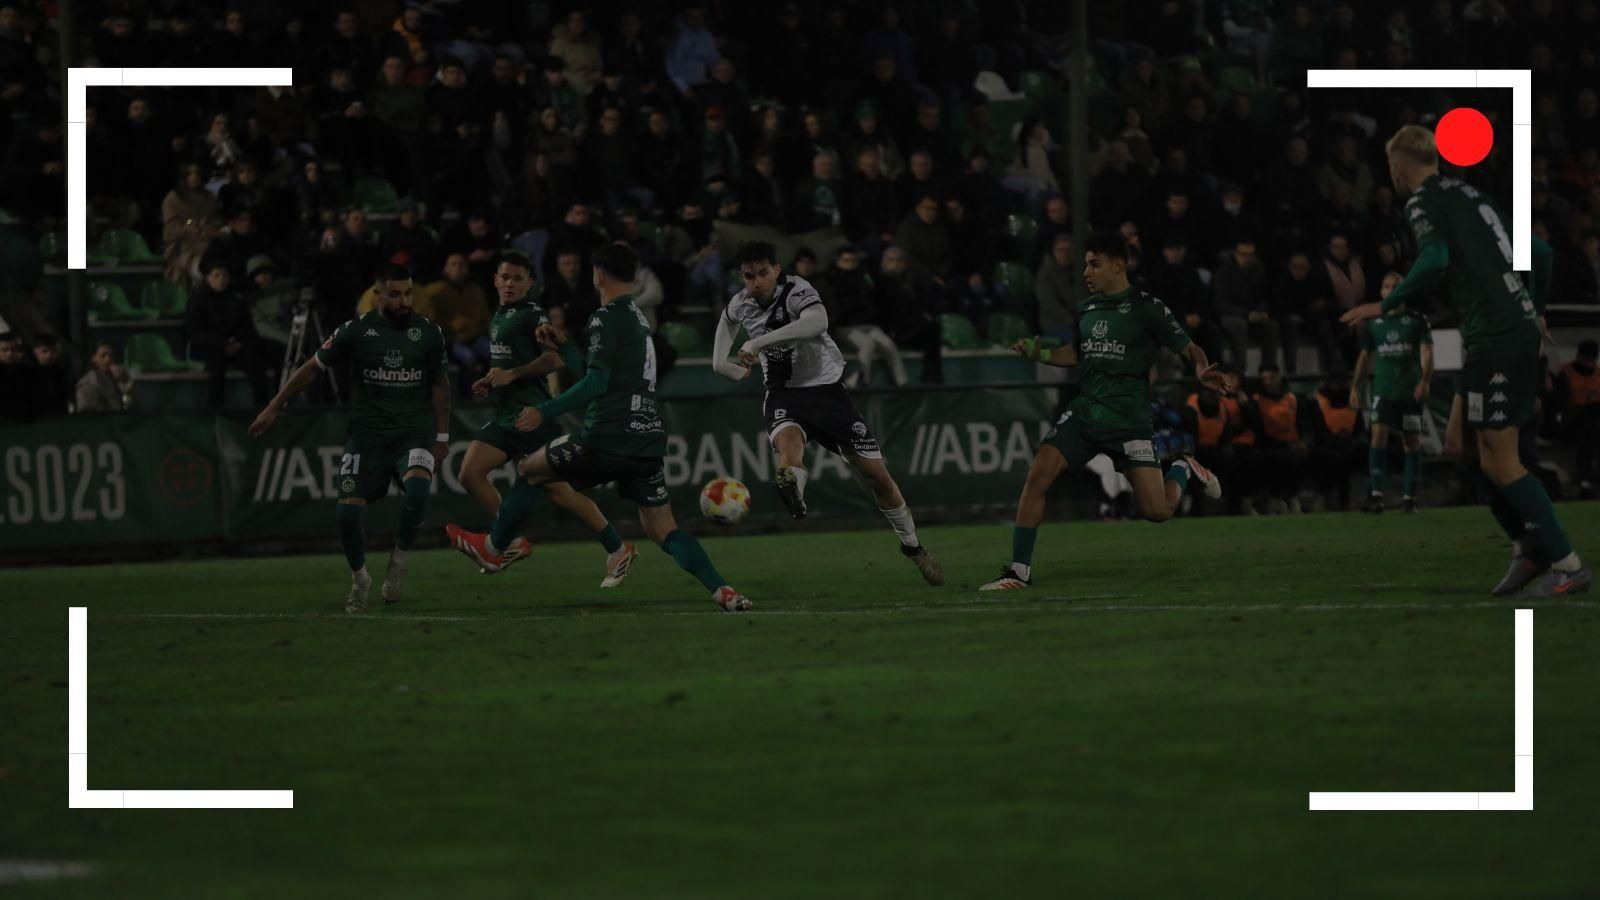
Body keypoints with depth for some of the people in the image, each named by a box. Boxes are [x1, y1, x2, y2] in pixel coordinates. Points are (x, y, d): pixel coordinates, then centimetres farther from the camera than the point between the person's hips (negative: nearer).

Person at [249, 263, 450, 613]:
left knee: (418, 486, -31)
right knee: (348, 509, -11)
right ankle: (359, 580, 16)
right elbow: (312, 368, 7)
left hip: (413, 431, 0)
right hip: (367, 435, 0)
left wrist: (441, 439, 13)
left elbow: (439, 384, 14)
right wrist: (273, 409, 7)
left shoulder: (428, 333, 1)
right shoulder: (356, 331, -4)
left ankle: (399, 559, -7)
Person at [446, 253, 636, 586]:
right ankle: (513, 542, 2)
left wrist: (512, 375, -17)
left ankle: (617, 550, 5)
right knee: (470, 473, -7)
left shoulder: (532, 315, -9)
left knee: (558, 491, -7)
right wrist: (490, 383, 15)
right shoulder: (499, 317, 19)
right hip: (505, 416, 9)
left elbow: (555, 358, -21)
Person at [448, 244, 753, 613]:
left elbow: (597, 382, -15)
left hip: (609, 437, -8)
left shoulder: (606, 319, -6)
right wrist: (563, 347, 33)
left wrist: (544, 411, -11)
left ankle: (493, 549, 28)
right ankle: (723, 591, -15)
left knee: (529, 470, 15)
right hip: (648, 438, 8)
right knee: (662, 529, 4)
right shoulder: (640, 319, 21)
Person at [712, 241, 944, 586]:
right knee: (787, 437, -36)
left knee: (876, 473, 2)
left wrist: (758, 342, -45)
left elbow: (817, 322, -45)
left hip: (825, 388, -3)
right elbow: (727, 321, 25)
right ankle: (792, 491, -68)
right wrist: (723, 362, 11)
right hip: (784, 394, 3)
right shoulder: (740, 305, -2)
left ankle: (912, 546, 23)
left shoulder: (797, 291, -21)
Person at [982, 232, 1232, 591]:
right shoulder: (1088, 308, 12)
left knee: (1156, 510, -9)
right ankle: (1020, 570, -8)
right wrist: (1039, 353, 11)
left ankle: (1184, 470, 26)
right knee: (1037, 476, -15)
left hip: (1128, 418, -5)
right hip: (1084, 410, 5)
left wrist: (1203, 372, -24)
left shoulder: (1146, 307, -5)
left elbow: (1189, 349, -2)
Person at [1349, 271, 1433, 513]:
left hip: (1411, 390, -1)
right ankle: (1376, 495, -18)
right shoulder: (1374, 322, 9)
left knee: (1413, 442, 2)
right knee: (1379, 434, -15)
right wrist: (1355, 387, 12)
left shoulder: (1417, 319, 1)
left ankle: (1409, 496, 10)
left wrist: (1425, 380, -19)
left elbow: (1427, 351, -5)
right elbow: (1365, 356, 17)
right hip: (1383, 390, 1)